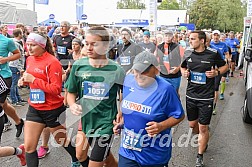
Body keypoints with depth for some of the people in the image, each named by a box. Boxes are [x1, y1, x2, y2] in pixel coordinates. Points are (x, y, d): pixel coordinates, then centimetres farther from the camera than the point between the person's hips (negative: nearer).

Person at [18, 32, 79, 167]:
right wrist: (24, 80, -2)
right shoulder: (30, 59, 3)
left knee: (63, 141, 16)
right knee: (29, 146, 5)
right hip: (34, 108, 6)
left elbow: (56, 89, -23)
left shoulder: (52, 62, -19)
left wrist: (33, 80, -25)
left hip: (53, 109, -6)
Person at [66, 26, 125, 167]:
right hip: (85, 120, 4)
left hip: (105, 124, -4)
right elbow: (71, 92, 4)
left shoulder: (116, 70, -13)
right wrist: (72, 104, -15)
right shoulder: (79, 65, -6)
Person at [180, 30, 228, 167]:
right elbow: (183, 67, 18)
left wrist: (217, 72, -14)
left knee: (203, 128, 1)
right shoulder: (188, 53, 0)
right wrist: (184, 72, -4)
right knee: (192, 125, 16)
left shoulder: (213, 54, -10)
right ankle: (203, 140, 49)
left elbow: (224, 66, 5)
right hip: (191, 95, 4)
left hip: (206, 97, -4)